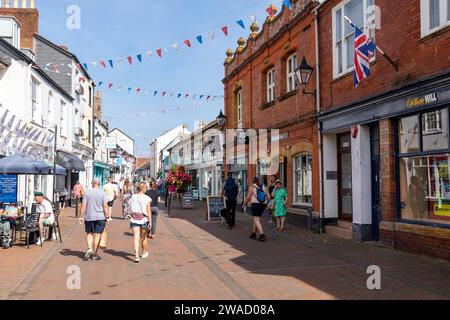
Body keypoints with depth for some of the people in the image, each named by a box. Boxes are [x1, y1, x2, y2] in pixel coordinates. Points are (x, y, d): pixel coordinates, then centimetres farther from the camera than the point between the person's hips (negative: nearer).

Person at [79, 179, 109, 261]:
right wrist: (106, 217, -1)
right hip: (100, 217, -1)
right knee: (97, 235, 5)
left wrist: (82, 217, 2)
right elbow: (105, 206, -7)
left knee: (89, 233, 17)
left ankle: (89, 249, -3)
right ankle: (94, 254, 9)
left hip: (89, 217, 1)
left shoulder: (87, 192, -1)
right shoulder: (102, 193, -3)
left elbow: (83, 206, -3)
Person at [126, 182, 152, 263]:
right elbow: (148, 211, -12)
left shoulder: (133, 197, 1)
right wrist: (150, 221, -10)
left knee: (136, 237, -2)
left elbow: (131, 209, 6)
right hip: (143, 218, -2)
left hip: (134, 218, 2)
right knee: (143, 237, 16)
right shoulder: (147, 198, -9)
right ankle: (144, 253, 34)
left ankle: (136, 256, -14)